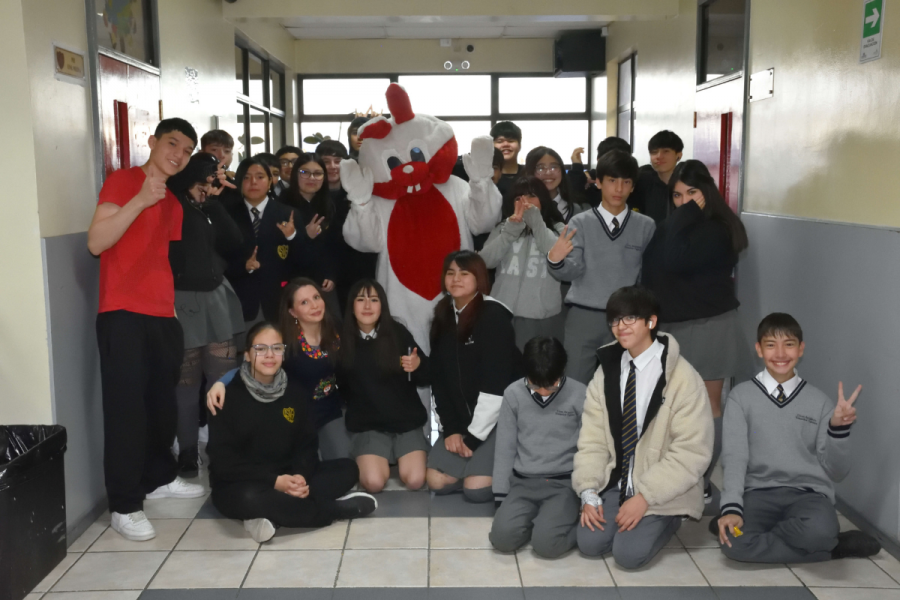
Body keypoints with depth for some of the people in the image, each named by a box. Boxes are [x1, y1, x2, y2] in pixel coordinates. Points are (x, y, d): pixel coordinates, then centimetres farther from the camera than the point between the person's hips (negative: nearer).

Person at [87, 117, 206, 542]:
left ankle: (160, 477, 28)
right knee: (126, 408, -6)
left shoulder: (174, 201, 18)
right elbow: (96, 242, -15)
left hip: (163, 315, 7)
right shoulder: (122, 181, -4)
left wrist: (171, 305, 15)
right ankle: (124, 506, 0)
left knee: (163, 402, 10)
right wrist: (140, 200, -21)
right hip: (123, 314, -7)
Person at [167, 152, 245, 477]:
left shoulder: (209, 205, 14)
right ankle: (188, 452, 12)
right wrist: (205, 167, -12)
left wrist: (214, 202, -2)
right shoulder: (172, 200, -1)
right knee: (186, 383, -1)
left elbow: (234, 244, 4)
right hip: (182, 300, -5)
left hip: (217, 296, 5)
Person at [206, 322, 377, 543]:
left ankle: (274, 516, -28)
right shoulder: (228, 395, -11)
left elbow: (306, 444, 4)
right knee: (251, 498, -39)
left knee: (347, 469, -11)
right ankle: (337, 508, -21)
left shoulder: (296, 392, 3)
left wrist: (300, 476, -19)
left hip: (287, 477, 5)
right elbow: (222, 459, -15)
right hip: (240, 485, -5)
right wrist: (275, 481, -24)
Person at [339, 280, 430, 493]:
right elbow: (341, 388, 4)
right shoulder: (344, 340, -4)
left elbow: (427, 377, -2)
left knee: (415, 481, -16)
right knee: (374, 483, -20)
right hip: (367, 425, 0)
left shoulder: (398, 333, -5)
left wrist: (418, 365, -22)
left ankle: (399, 457, 18)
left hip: (406, 421, 0)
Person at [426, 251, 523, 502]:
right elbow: (439, 379, 3)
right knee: (437, 482, -4)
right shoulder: (442, 317, 6)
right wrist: (450, 429, -6)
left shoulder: (494, 316, -15)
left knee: (476, 488, -17)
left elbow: (496, 384, -19)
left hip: (499, 418, -6)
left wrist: (474, 436, -18)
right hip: (461, 418, 6)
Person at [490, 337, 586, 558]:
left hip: (564, 483, -2)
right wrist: (501, 498, 0)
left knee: (545, 543, -26)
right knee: (502, 537, -23)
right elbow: (505, 449, 4)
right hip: (523, 482, 3)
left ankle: (573, 521, 4)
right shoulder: (513, 394, 0)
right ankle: (539, 519, 5)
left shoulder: (581, 396, -6)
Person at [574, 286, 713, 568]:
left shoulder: (682, 378, -16)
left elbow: (692, 452, -17)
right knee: (589, 543, -13)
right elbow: (592, 439, 1)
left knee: (629, 553, -18)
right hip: (616, 482, 4)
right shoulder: (607, 371, 1)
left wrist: (644, 497, -21)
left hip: (662, 491, -4)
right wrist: (588, 492, -12)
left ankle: (666, 520, 11)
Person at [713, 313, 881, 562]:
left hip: (808, 493, -1)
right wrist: (731, 508, -19)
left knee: (819, 530, -38)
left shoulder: (820, 401, 8)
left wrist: (838, 428, -10)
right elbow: (734, 457, -4)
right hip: (759, 492, 1)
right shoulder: (741, 396, 4)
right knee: (733, 543, -32)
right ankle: (834, 547, -12)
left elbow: (837, 472, 7)